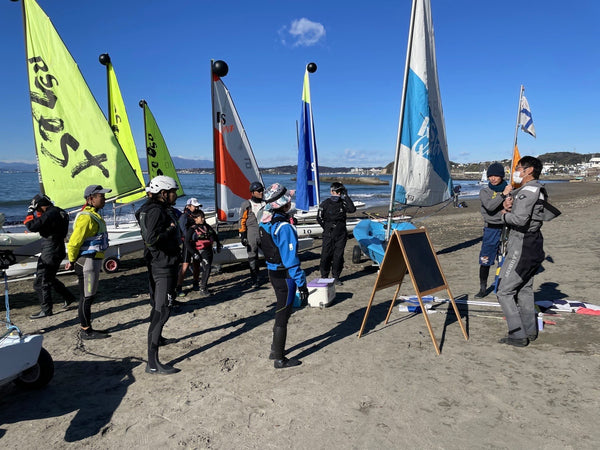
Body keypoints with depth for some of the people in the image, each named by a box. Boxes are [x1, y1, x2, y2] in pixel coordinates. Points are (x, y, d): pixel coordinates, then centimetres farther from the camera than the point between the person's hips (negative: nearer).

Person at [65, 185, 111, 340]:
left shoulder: (94, 215, 15)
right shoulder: (86, 217, -19)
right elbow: (74, 242, -21)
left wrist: (73, 260, 19)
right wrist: (72, 261, -9)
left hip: (94, 260, 10)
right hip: (87, 262, -10)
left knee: (90, 296, 16)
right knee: (86, 297, -1)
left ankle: (87, 328, 26)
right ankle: (86, 331, 9)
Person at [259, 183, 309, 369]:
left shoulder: (265, 222, 4)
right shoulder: (284, 227, -23)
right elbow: (291, 259, -23)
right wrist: (302, 284, -18)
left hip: (272, 272, 9)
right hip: (285, 276, -9)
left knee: (281, 311, 23)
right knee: (283, 315, 4)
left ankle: (276, 350, 36)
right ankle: (279, 359, 18)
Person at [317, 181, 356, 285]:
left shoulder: (343, 203, 4)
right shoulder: (325, 204, 0)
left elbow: (352, 209, -15)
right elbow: (319, 218, 7)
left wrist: (346, 197, -13)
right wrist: (327, 228, 4)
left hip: (341, 234, 2)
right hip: (328, 234, -1)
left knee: (338, 255, 4)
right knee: (326, 255, -2)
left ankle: (336, 276, 16)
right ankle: (324, 276, 13)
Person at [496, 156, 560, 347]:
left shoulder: (528, 191, -17)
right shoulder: (539, 190, 15)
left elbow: (520, 219, -28)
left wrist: (505, 215, -7)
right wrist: (507, 206, -4)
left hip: (522, 249, -10)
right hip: (533, 247, 10)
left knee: (504, 291, -5)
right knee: (524, 290, 19)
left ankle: (518, 336, -1)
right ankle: (530, 331, 29)